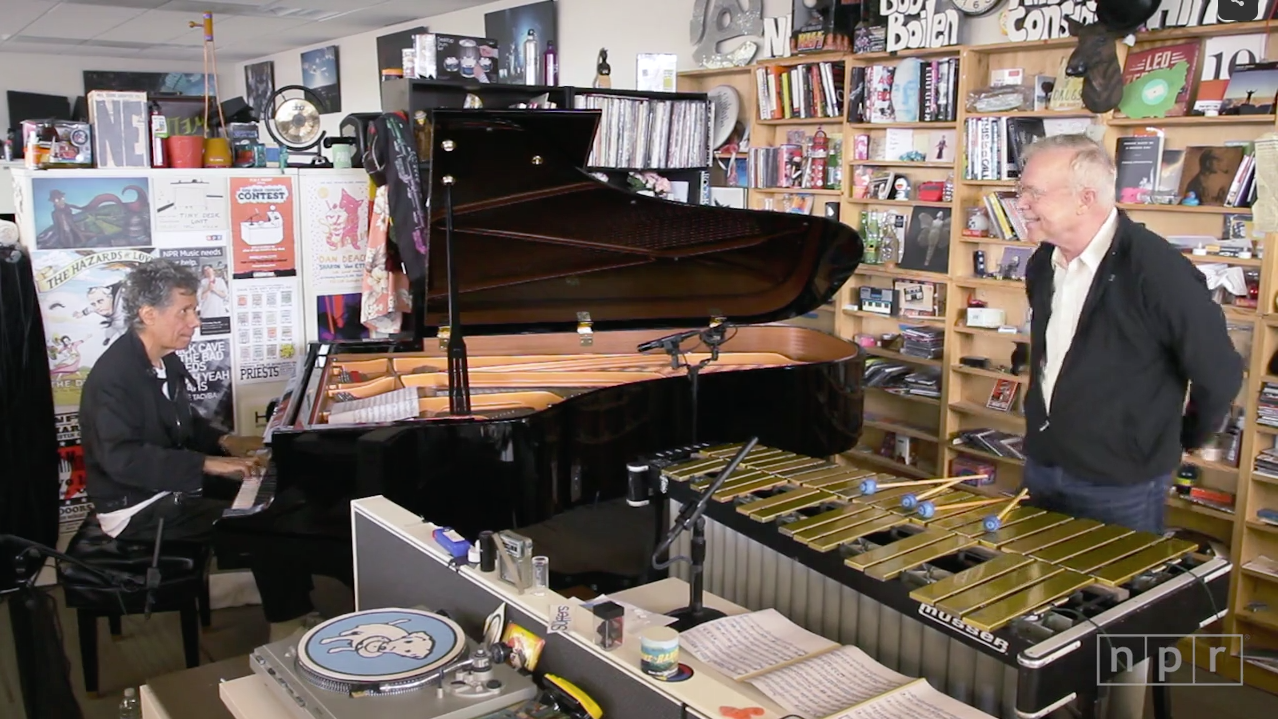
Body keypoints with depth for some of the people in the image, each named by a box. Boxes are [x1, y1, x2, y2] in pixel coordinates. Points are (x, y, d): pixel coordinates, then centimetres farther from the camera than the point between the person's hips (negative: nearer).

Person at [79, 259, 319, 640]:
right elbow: (123, 458, -32)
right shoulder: (112, 378, -24)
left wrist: (224, 442, 1)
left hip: (172, 486, 9)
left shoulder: (165, 362, 4)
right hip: (137, 509, -9)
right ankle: (287, 626, -3)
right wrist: (207, 464, -33)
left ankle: (296, 608, 9)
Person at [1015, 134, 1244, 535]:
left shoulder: (1157, 271, -21)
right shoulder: (1042, 264, 1)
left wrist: (1184, 440, 2)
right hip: (1041, 467, 7)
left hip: (1120, 486, -7)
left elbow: (1220, 374, -13)